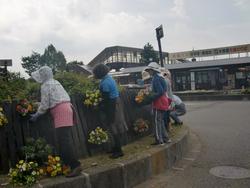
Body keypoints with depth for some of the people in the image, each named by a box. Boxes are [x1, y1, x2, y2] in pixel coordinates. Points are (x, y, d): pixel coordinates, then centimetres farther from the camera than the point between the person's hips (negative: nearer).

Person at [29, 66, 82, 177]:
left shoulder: (45, 85, -4)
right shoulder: (55, 82, 23)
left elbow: (44, 105, -5)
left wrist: (36, 115, 8)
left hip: (60, 112, -10)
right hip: (66, 109, 10)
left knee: (64, 141, -13)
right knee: (64, 139, 13)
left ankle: (75, 165, -17)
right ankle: (67, 164, 19)